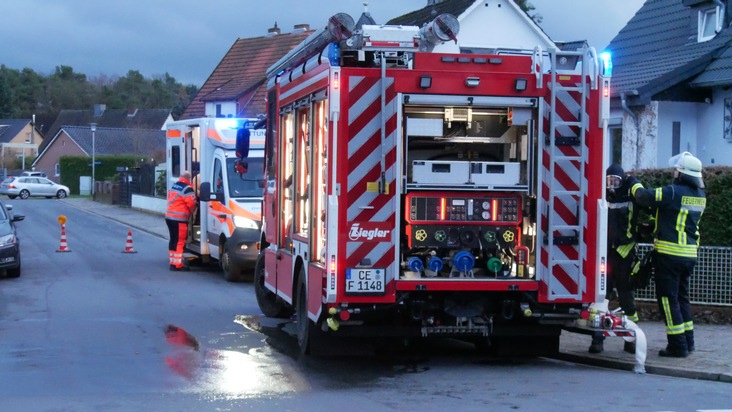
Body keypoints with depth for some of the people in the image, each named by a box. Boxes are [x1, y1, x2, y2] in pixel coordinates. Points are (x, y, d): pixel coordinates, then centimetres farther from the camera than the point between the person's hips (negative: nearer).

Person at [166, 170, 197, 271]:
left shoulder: (173, 186, 15)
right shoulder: (187, 189, -13)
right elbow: (191, 204, -13)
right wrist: (193, 212, 8)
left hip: (169, 217, 9)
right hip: (179, 219, -9)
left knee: (173, 240, 15)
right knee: (179, 241, -6)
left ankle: (173, 262, 20)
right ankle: (177, 265, -7)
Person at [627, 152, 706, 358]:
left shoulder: (673, 192, -17)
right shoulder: (700, 195, 8)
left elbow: (644, 196, -11)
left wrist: (634, 183, 10)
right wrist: (653, 225, 26)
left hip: (670, 254, -8)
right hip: (690, 254, 8)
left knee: (668, 297, -1)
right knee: (682, 296, 19)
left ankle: (678, 345, -2)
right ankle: (688, 340, 22)